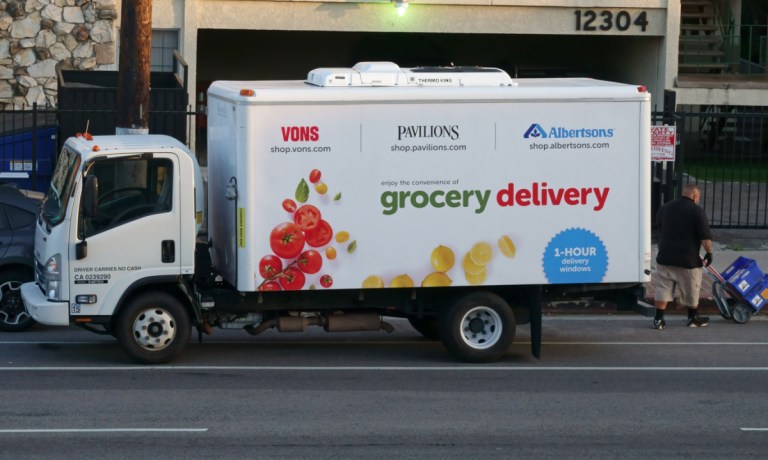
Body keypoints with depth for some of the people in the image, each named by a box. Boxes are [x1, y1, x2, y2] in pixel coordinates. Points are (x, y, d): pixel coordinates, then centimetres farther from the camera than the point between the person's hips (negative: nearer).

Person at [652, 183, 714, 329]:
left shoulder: (665, 208, 7)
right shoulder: (697, 211, -11)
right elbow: (705, 237, -14)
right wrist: (709, 252, 1)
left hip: (665, 257, 3)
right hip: (688, 259, -3)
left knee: (663, 288, 6)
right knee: (691, 290, 13)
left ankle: (659, 319, -1)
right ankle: (693, 318, 26)